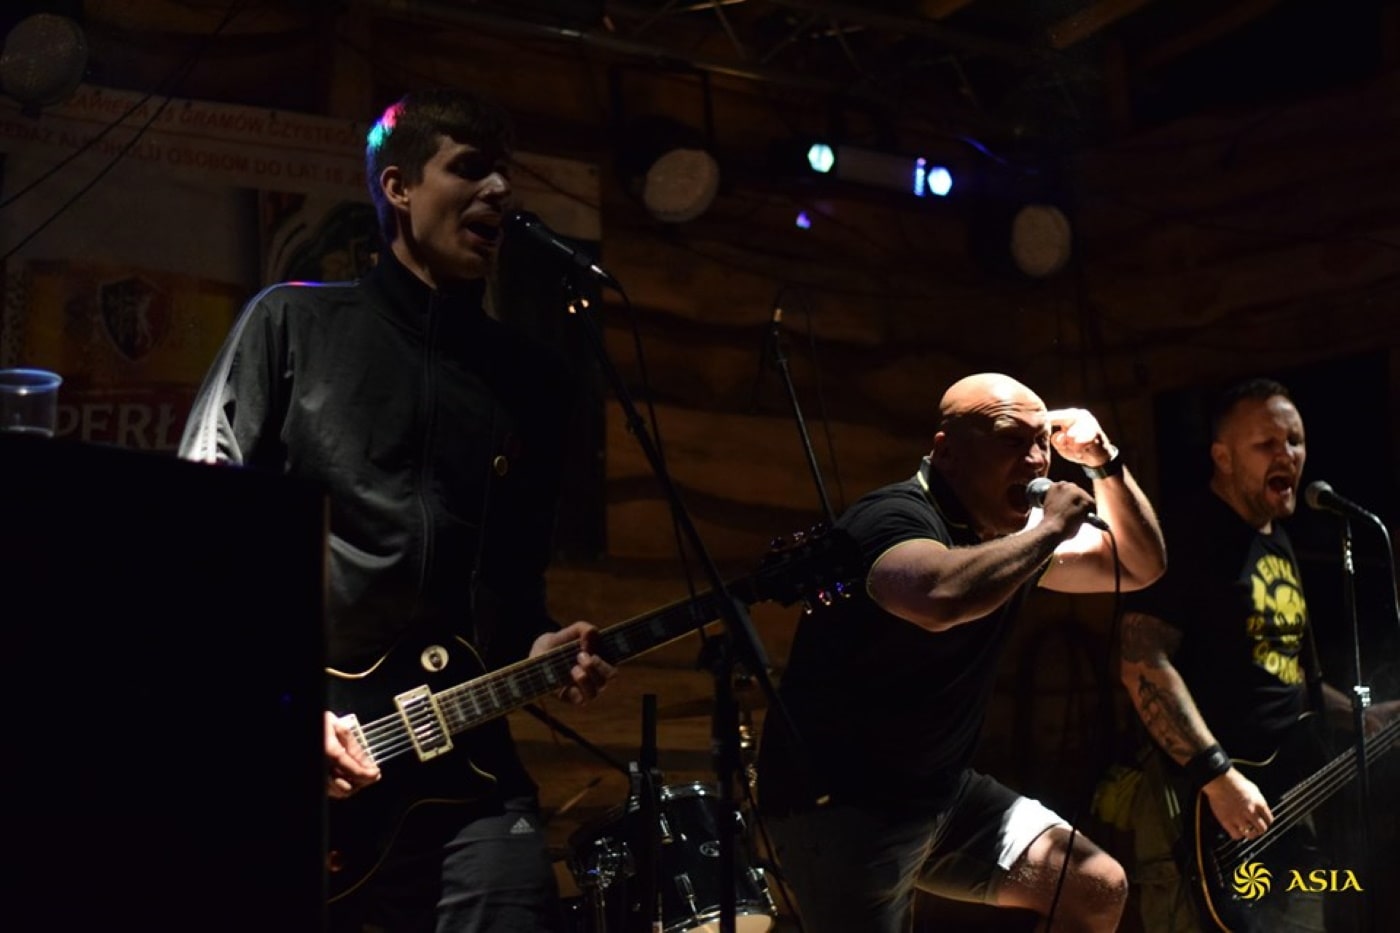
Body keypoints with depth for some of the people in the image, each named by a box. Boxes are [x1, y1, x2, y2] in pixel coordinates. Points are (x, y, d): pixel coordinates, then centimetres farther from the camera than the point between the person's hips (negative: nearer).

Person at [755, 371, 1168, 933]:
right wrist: (1051, 528, -30)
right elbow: (940, 597, -46)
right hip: (839, 802, -8)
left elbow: (1141, 567, 13)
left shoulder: (1015, 531, 4)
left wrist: (1103, 462, -3)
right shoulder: (894, 518, -23)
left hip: (943, 789, 9)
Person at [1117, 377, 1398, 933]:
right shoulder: (1190, 537, -12)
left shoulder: (1280, 544, 17)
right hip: (1198, 803, -9)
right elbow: (1142, 662, -22)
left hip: (1283, 803, 9)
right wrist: (1218, 775, -26)